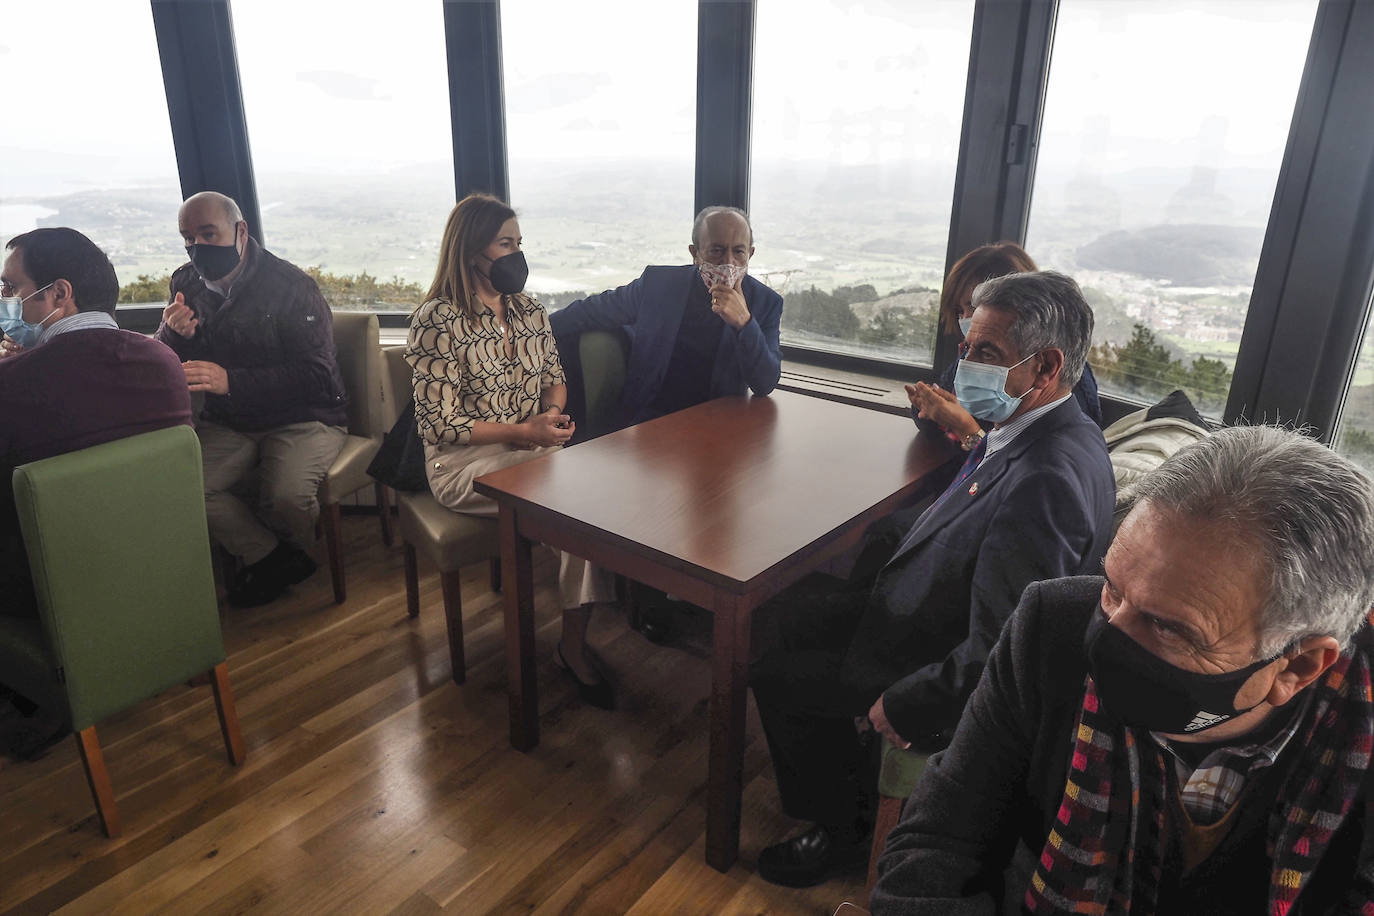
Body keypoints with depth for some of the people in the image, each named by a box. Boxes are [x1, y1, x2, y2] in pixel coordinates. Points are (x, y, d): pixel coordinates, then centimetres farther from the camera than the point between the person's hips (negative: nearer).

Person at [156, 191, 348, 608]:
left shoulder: (291, 286, -14)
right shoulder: (187, 284, 6)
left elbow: (316, 374, -21)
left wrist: (232, 381, -30)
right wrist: (173, 334, -16)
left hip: (301, 417, -5)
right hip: (226, 422, 6)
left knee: (286, 495, -31)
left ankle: (290, 551, 9)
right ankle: (274, 559, 0)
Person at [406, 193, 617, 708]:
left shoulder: (530, 310, 11)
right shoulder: (437, 320, -8)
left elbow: (555, 379, 19)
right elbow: (441, 423, -12)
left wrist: (554, 412, -5)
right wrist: (523, 431, -19)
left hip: (535, 449, 6)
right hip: (465, 463, -6)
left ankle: (576, 646, -17)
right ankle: (574, 647, -10)